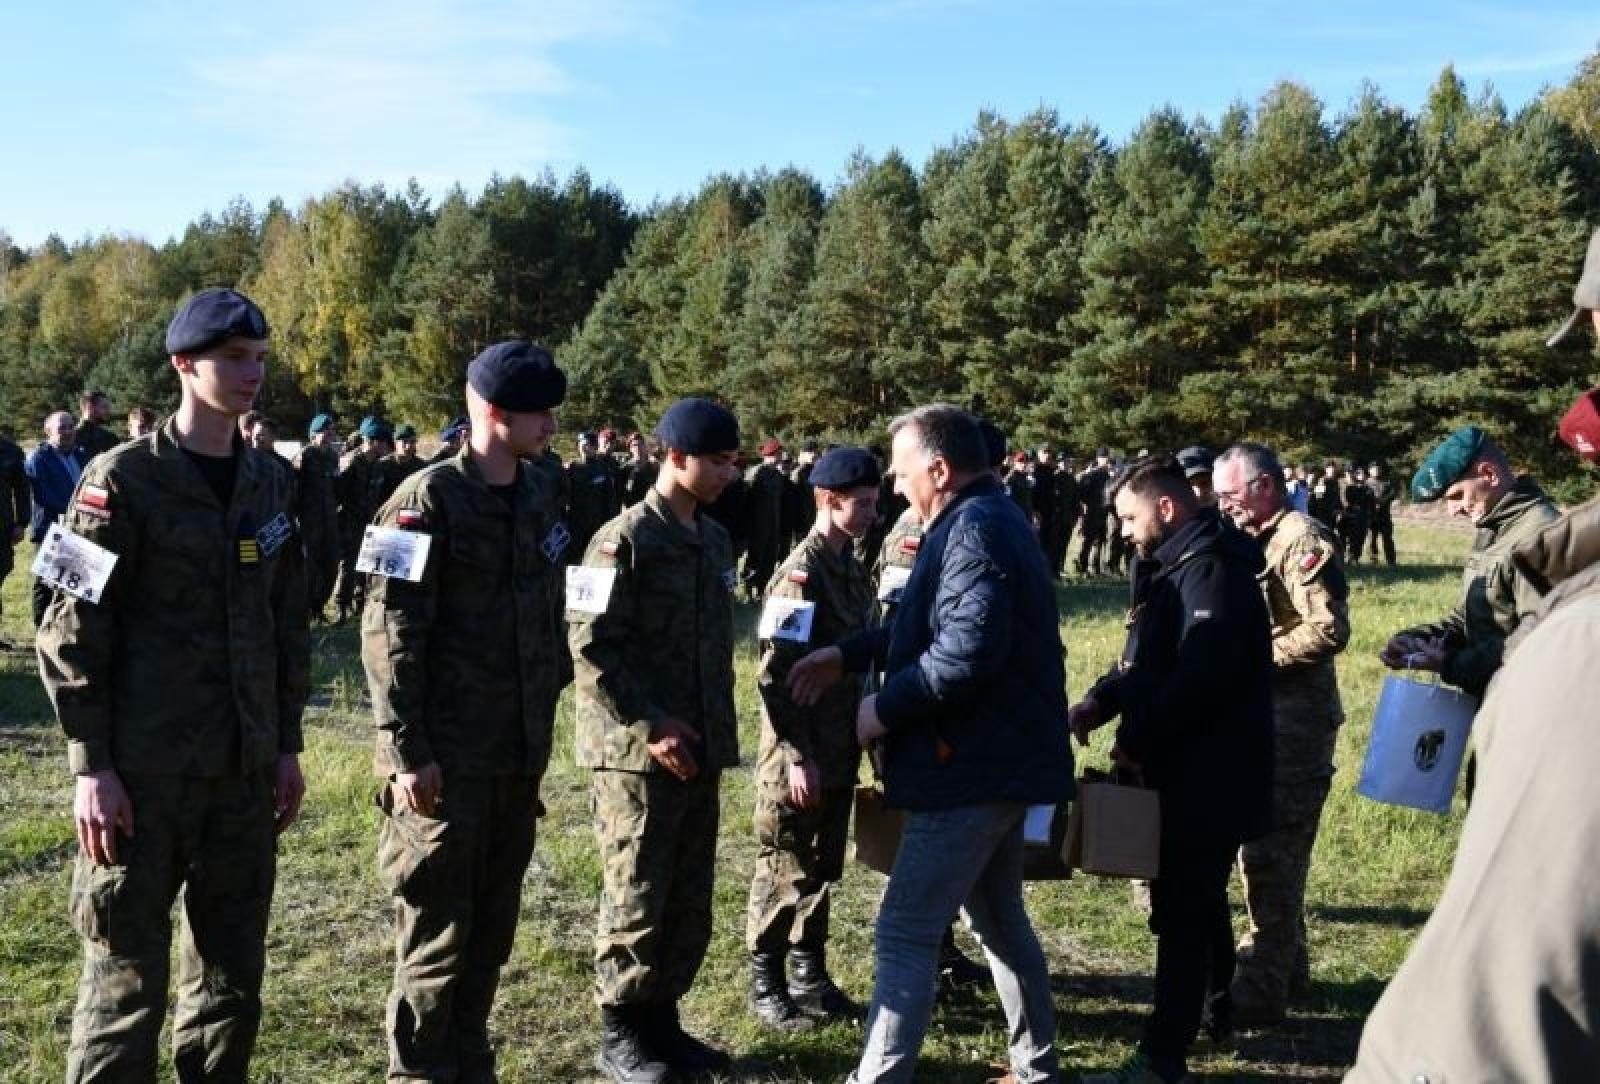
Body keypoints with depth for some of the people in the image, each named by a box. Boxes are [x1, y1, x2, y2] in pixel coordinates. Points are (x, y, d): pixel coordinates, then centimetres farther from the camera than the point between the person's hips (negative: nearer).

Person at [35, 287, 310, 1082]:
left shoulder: (269, 482, 8)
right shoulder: (123, 478, -8)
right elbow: (72, 633, -9)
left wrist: (287, 745, 10)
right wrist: (91, 766, -13)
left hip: (246, 770, 5)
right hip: (144, 773, -5)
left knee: (233, 972, 13)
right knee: (125, 981, 4)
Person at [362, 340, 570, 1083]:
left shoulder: (537, 500, 10)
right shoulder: (429, 499, -11)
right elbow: (389, 631, -14)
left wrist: (541, 728, 15)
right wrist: (406, 750, -17)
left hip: (518, 757, 7)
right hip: (446, 759, -7)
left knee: (491, 933, 16)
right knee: (437, 937, 4)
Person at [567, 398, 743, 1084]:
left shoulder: (715, 541, 13)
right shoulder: (624, 540, -11)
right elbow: (590, 646, -16)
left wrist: (719, 731, 14)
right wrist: (649, 725, -18)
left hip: (699, 751, 7)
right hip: (637, 752, -7)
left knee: (690, 898, 13)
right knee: (636, 898, 2)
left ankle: (661, 1019, 27)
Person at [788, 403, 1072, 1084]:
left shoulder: (974, 527, -18)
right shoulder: (986, 520, 16)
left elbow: (970, 646, -30)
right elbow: (932, 622, 22)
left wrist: (886, 706, -20)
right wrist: (847, 656, 15)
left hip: (972, 767, -11)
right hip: (998, 758, 11)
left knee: (905, 931, -7)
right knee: (999, 920, 21)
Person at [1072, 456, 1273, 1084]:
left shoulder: (1211, 568, -19)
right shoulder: (1173, 565, 14)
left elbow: (1200, 678, -28)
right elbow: (1148, 658, 17)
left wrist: (1136, 739, -19)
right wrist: (1102, 698, -1)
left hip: (1206, 776, -10)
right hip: (1187, 769, 10)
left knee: (1182, 911, -4)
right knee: (1198, 899, 22)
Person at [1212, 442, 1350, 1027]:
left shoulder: (1302, 539, -13)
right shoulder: (1258, 541, 16)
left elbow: (1328, 630, -21)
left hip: (1294, 720, -9)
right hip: (1265, 715, 9)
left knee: (1270, 853, -5)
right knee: (1262, 847, 17)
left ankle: (1261, 992, 3)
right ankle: (1284, 964, 30)